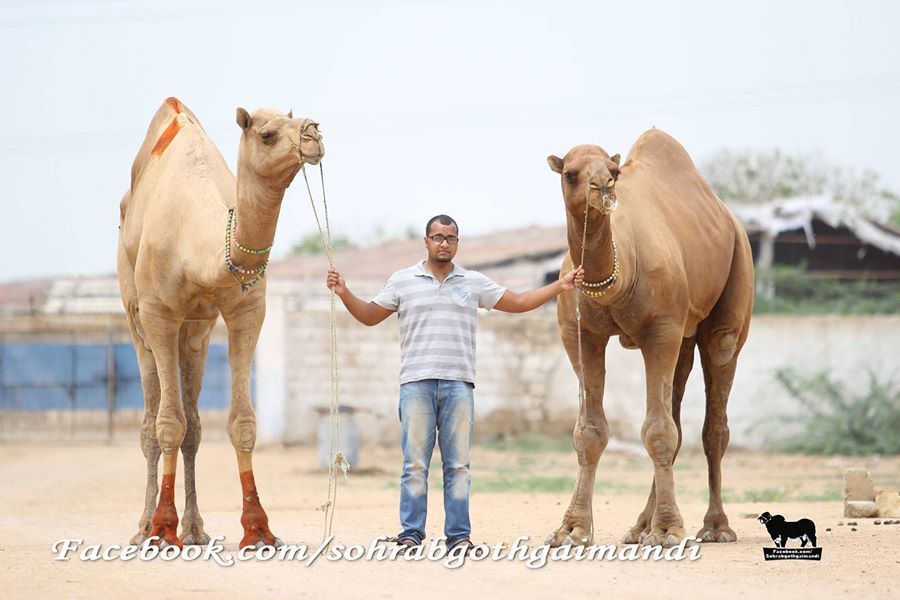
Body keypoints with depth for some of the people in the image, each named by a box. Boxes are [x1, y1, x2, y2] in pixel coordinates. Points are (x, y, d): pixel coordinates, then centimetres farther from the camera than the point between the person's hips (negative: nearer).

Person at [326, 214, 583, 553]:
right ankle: (411, 535, -2)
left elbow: (518, 303, 17)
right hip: (417, 382, -1)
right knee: (415, 463, -4)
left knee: (458, 464, 1)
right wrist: (344, 294, -1)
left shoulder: (474, 283, 14)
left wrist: (559, 287, 9)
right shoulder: (403, 282, 10)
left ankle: (459, 536, 3)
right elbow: (370, 316, 14)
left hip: (458, 384, 2)